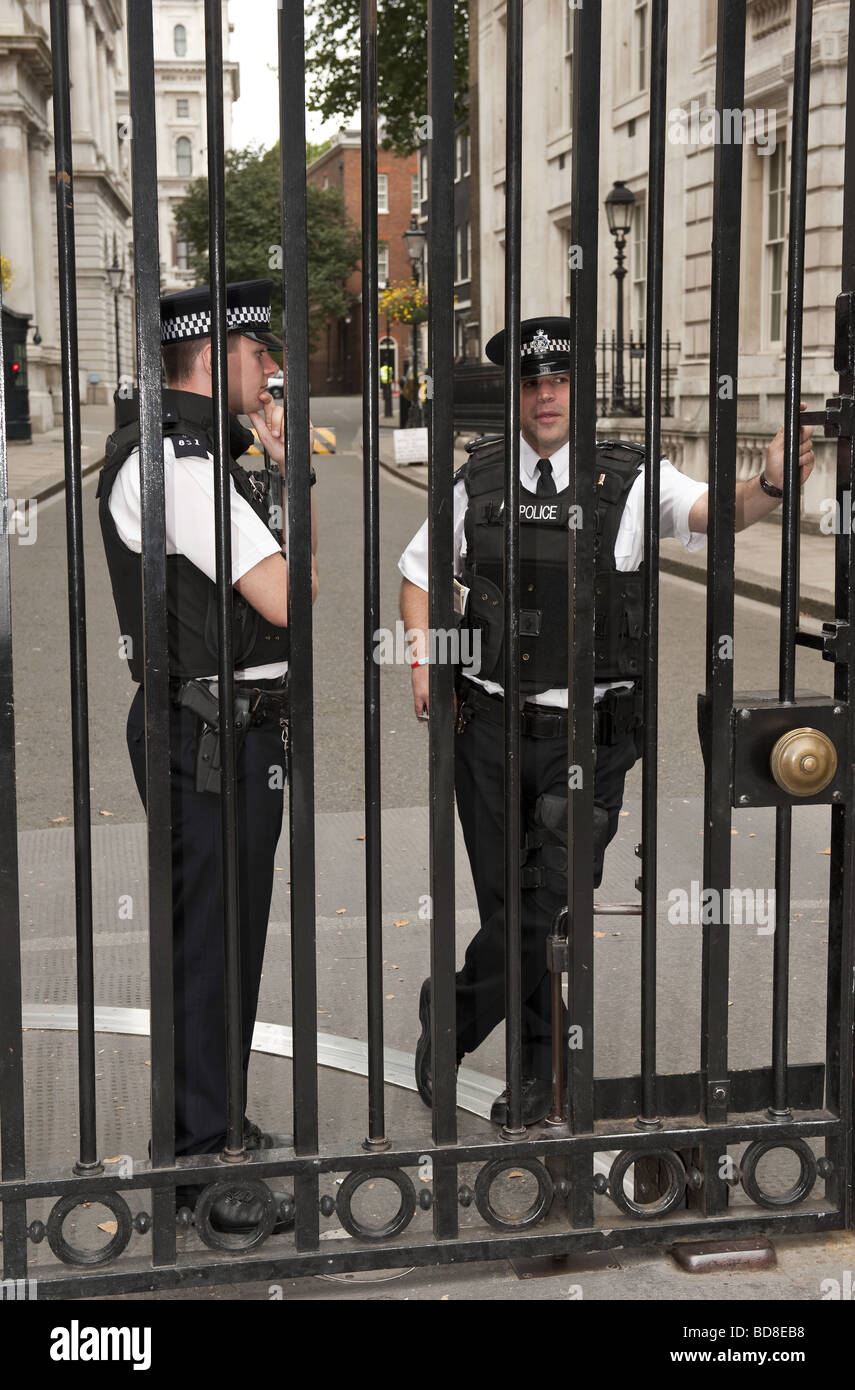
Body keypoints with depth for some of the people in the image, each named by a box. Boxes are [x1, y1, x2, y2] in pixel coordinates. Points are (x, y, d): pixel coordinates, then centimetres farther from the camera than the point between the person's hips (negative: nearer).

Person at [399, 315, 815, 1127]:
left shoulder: (630, 479, -4)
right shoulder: (480, 481, 4)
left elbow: (707, 511, -23)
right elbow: (419, 572, 17)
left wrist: (769, 485, -44)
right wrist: (422, 655, 1)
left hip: (587, 732, -2)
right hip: (490, 724, 2)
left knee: (551, 904, -6)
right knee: (508, 903, 9)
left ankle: (452, 1016, 20)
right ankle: (540, 1070, 29)